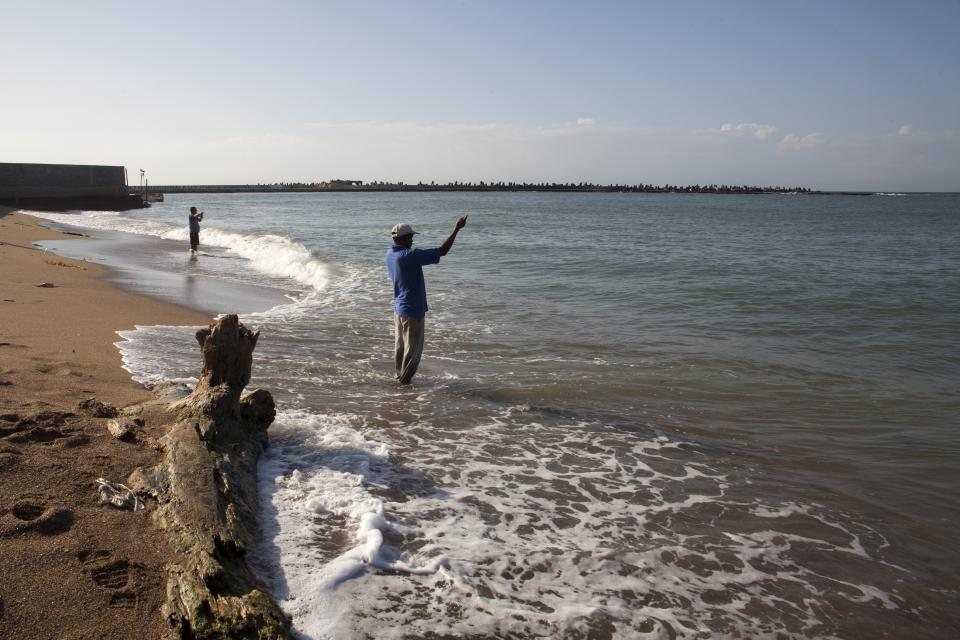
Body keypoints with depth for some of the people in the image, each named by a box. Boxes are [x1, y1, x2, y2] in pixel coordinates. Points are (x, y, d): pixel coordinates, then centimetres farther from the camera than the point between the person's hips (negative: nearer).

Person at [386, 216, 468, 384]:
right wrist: (457, 229, -19)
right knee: (413, 348, 4)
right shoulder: (410, 256, -24)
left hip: (398, 308, 9)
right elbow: (442, 251, -24)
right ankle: (404, 381, 11)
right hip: (412, 310, -9)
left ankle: (400, 375, 32)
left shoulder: (390, 254, 0)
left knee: (400, 345, 19)